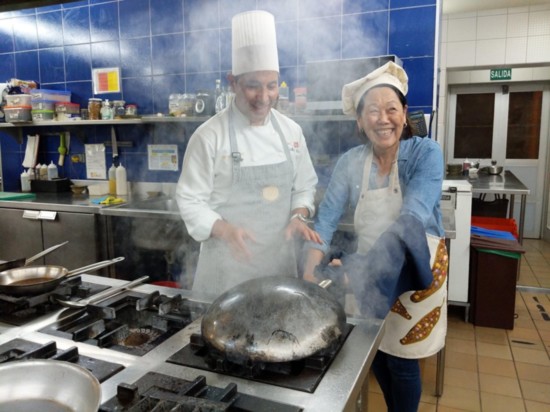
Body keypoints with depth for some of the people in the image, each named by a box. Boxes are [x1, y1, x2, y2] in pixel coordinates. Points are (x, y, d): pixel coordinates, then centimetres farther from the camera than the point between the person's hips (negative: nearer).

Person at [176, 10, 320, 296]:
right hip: (228, 263, -4)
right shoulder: (209, 135, -12)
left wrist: (298, 217, -9)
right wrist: (225, 230, -25)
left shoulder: (291, 131, 2)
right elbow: (190, 201, -10)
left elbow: (304, 186, 10)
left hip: (280, 258, 4)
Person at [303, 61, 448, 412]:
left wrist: (362, 270, -40)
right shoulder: (350, 162, -7)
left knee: (401, 359, 8)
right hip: (370, 272, 4)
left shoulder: (426, 153, -17)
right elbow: (327, 219, -12)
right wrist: (310, 273, -27)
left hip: (415, 269, -3)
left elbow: (411, 220, -29)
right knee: (376, 353, 18)